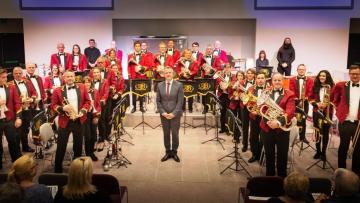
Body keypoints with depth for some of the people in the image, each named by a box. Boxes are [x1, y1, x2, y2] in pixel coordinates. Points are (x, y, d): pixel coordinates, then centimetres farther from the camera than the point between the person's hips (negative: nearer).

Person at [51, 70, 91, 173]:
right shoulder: (58, 90, -2)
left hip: (79, 120, 2)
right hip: (65, 121, -2)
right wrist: (63, 108, -20)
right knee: (61, 145, 2)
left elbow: (87, 101, 5)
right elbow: (53, 105, -2)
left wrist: (83, 111, -9)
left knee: (78, 144, 13)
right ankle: (58, 168, 14)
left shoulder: (82, 87, 4)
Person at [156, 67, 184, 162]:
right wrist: (163, 112, -8)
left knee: (175, 134, 5)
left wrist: (174, 113, -14)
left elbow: (180, 101, -7)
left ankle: (174, 152, 18)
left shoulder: (179, 85, -5)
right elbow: (158, 101, 4)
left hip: (175, 114, -2)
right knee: (166, 134, 8)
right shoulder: (160, 85, 3)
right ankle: (168, 152, 19)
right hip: (164, 114, 2)